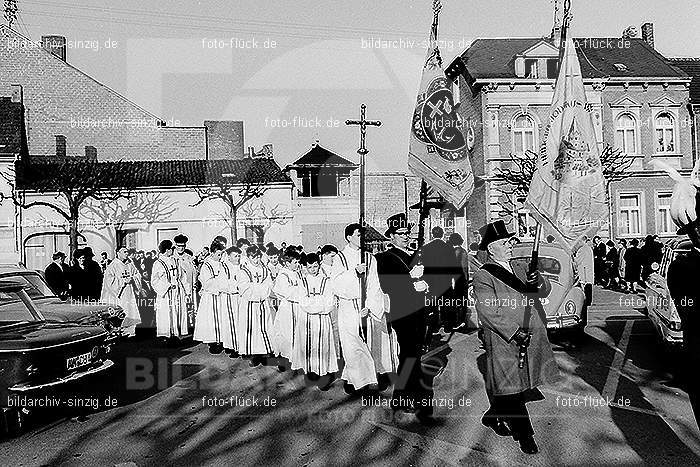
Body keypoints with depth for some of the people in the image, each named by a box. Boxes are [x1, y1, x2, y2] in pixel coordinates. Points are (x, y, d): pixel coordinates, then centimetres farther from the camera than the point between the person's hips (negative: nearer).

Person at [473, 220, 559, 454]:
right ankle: (525, 435, 18)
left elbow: (544, 291, 7)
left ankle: (493, 417, 36)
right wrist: (515, 332, -22)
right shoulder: (483, 276, -10)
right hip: (505, 343, -7)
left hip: (532, 340, 7)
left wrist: (538, 281, -17)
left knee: (524, 386, 16)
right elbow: (487, 311, -18)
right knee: (512, 390, 2)